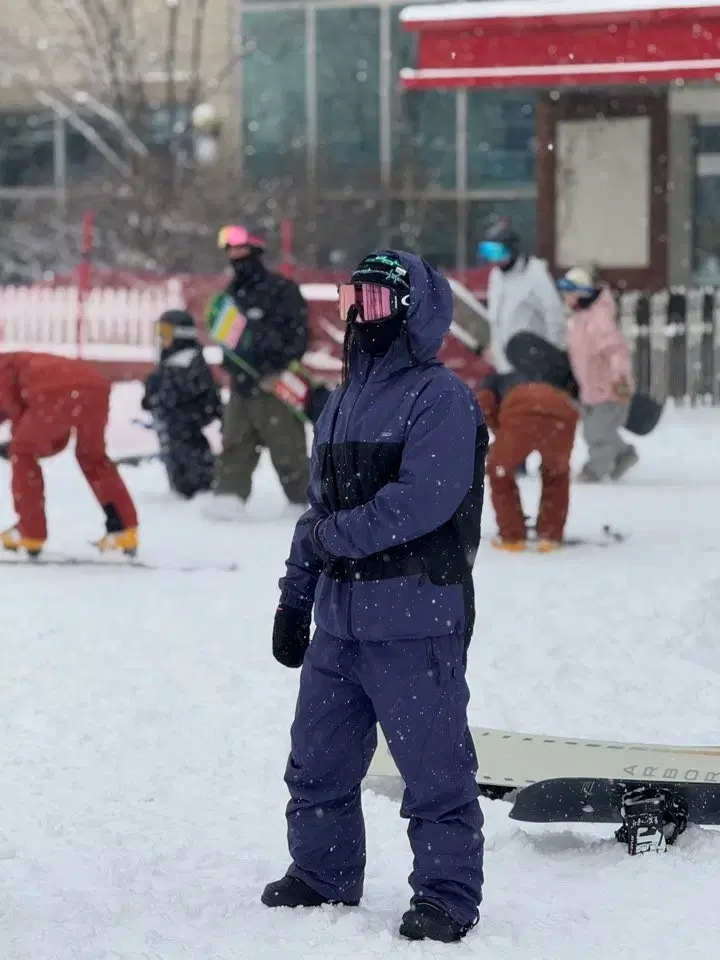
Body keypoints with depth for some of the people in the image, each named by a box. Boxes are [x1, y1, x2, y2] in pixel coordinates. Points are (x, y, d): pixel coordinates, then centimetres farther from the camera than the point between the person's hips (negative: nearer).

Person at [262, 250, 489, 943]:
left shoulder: (440, 398, -9)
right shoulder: (342, 405, 18)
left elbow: (424, 499, -20)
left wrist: (336, 536, -10)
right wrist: (295, 600, 20)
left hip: (414, 619, -8)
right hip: (338, 619, 8)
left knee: (433, 763, -3)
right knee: (318, 757, 14)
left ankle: (448, 894, 5)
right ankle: (321, 874, 29)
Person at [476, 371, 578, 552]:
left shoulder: (494, 381, 34)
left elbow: (483, 405, 9)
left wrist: (502, 433, 24)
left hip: (522, 412, -4)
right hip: (562, 411, 4)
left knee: (499, 472, 23)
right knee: (556, 473, 32)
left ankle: (512, 536, 19)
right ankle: (550, 536, 25)